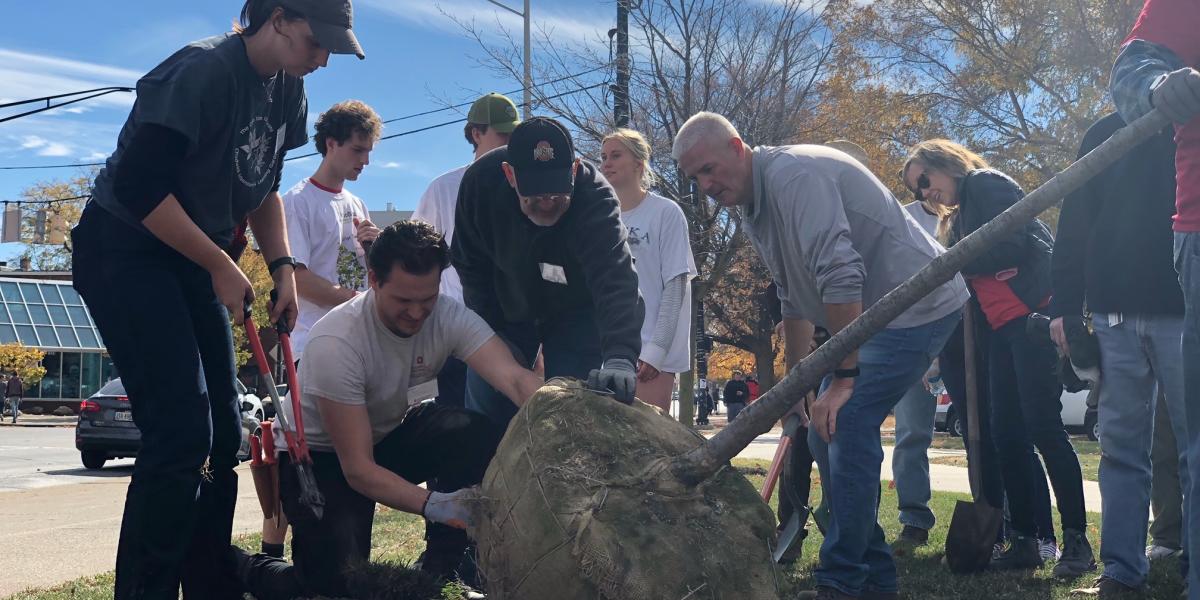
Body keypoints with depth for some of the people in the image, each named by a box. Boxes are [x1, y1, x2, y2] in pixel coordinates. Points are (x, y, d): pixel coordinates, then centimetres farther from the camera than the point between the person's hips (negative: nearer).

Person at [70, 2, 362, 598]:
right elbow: (140, 188, -26)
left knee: (221, 433, 7)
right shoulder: (202, 72, -22)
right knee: (182, 432, -17)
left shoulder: (288, 91, 5)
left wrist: (282, 267, 4)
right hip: (125, 251, -9)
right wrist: (222, 268, -18)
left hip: (192, 260, 9)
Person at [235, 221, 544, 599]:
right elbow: (357, 468, -31)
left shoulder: (449, 317, -19)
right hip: (320, 455, -4)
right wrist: (432, 504, -45)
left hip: (388, 434, 5)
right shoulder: (336, 341, -32)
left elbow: (516, 378, -34)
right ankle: (243, 568, 13)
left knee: (474, 436, -24)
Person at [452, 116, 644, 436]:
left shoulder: (595, 196, -36)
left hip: (575, 311, -2)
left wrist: (620, 356, -66)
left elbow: (615, 281, -50)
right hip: (505, 310, 2)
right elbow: (469, 265, -10)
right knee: (485, 411, 2)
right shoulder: (480, 181, -26)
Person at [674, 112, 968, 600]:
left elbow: (840, 275, -29)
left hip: (917, 305, -10)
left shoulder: (792, 175, -21)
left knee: (846, 427, -16)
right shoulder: (754, 209, 11)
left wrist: (843, 376, -25)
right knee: (828, 435, 9)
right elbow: (794, 300, 21)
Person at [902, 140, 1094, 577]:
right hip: (1002, 328, 9)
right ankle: (1024, 541, 8)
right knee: (1007, 433, 4)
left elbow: (1012, 244, -14)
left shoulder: (987, 184, -1)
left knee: (1042, 425, -13)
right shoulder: (960, 218, 25)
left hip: (1033, 314, -9)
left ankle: (1077, 540, -9)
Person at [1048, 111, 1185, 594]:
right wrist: (1064, 308, 3)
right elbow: (1074, 227, 11)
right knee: (1120, 446, 4)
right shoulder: (1103, 134, 14)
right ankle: (1122, 567, 8)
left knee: (1191, 446, 0)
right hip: (1114, 313, 3)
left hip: (1182, 310, -3)